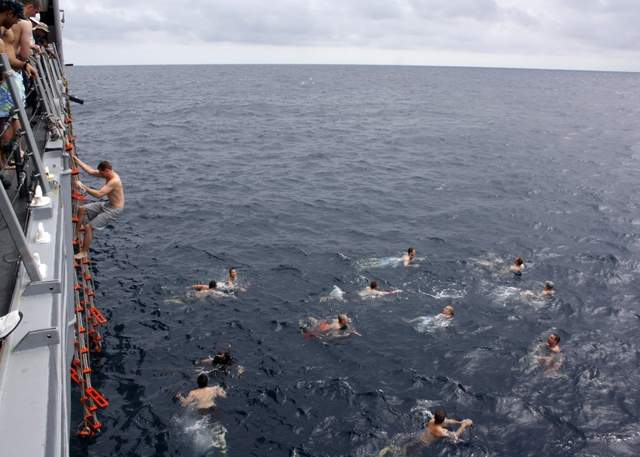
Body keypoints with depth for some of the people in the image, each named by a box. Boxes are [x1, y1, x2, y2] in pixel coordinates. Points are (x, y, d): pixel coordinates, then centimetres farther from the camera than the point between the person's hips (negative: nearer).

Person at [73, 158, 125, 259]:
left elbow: (99, 194, -35)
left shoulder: (114, 181, -29)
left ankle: (84, 252, 4)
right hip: (107, 205, 10)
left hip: (114, 210, -10)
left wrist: (83, 187, -31)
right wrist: (77, 160, 8)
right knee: (82, 209, 13)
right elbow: (91, 171, 8)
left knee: (89, 227, -12)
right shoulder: (108, 174, 0)